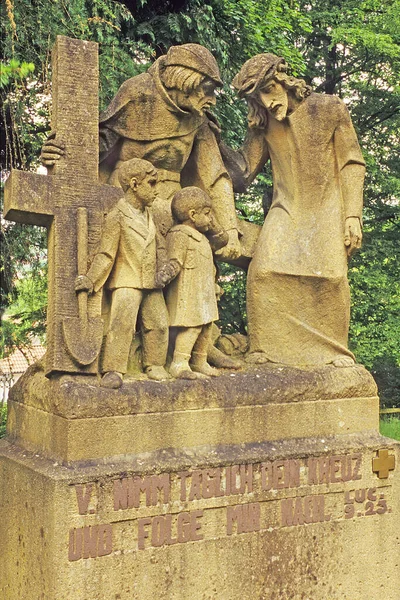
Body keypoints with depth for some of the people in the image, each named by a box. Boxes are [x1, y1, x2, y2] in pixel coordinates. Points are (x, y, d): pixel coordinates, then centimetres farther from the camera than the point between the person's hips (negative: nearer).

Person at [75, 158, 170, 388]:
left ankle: (154, 365, 18)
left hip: (151, 283, 7)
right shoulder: (117, 217, -7)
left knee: (159, 324, 5)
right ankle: (113, 371, -15)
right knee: (122, 323, -18)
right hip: (126, 282, -7)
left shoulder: (149, 215, 16)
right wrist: (91, 280, -14)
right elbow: (106, 255, -8)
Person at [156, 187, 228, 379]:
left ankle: (200, 362, 23)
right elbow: (175, 261, -19)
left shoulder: (201, 237, 18)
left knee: (206, 327, 12)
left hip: (203, 294, 9)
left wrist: (213, 225, 19)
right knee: (191, 327, -13)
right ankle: (179, 364, -8)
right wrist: (166, 274, -34)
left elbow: (222, 240, 31)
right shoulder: (179, 235, -11)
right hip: (187, 293, -9)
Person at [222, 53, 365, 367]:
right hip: (286, 210, 2)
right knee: (263, 272, -17)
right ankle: (266, 348, -6)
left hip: (326, 209, -2)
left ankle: (334, 350, 2)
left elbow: (352, 164, -2)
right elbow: (244, 173, 4)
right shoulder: (263, 124, 5)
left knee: (330, 275, -16)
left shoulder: (330, 109, -4)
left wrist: (352, 215, -8)